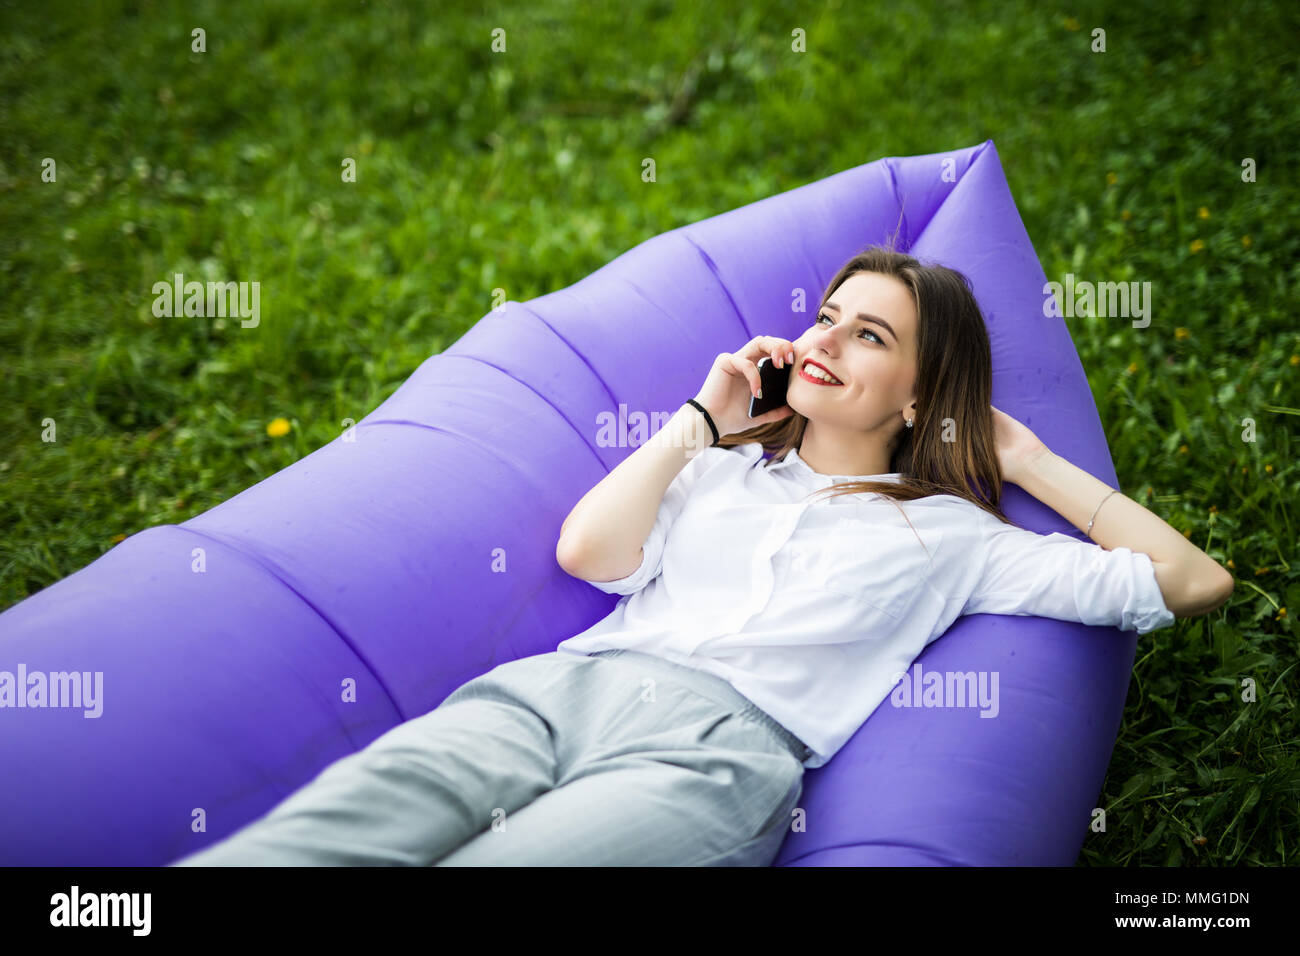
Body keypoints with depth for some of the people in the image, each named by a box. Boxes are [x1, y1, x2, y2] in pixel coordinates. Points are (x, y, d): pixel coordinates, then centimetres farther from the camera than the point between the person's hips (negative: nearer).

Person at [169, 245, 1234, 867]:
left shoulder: (945, 533, 22)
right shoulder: (724, 464, 32)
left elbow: (1192, 582, 19)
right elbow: (589, 552, 13)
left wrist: (1033, 462, 24)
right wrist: (704, 418, 22)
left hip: (721, 743, -3)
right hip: (563, 685, 4)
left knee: (487, 860, -35)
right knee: (304, 841, -28)